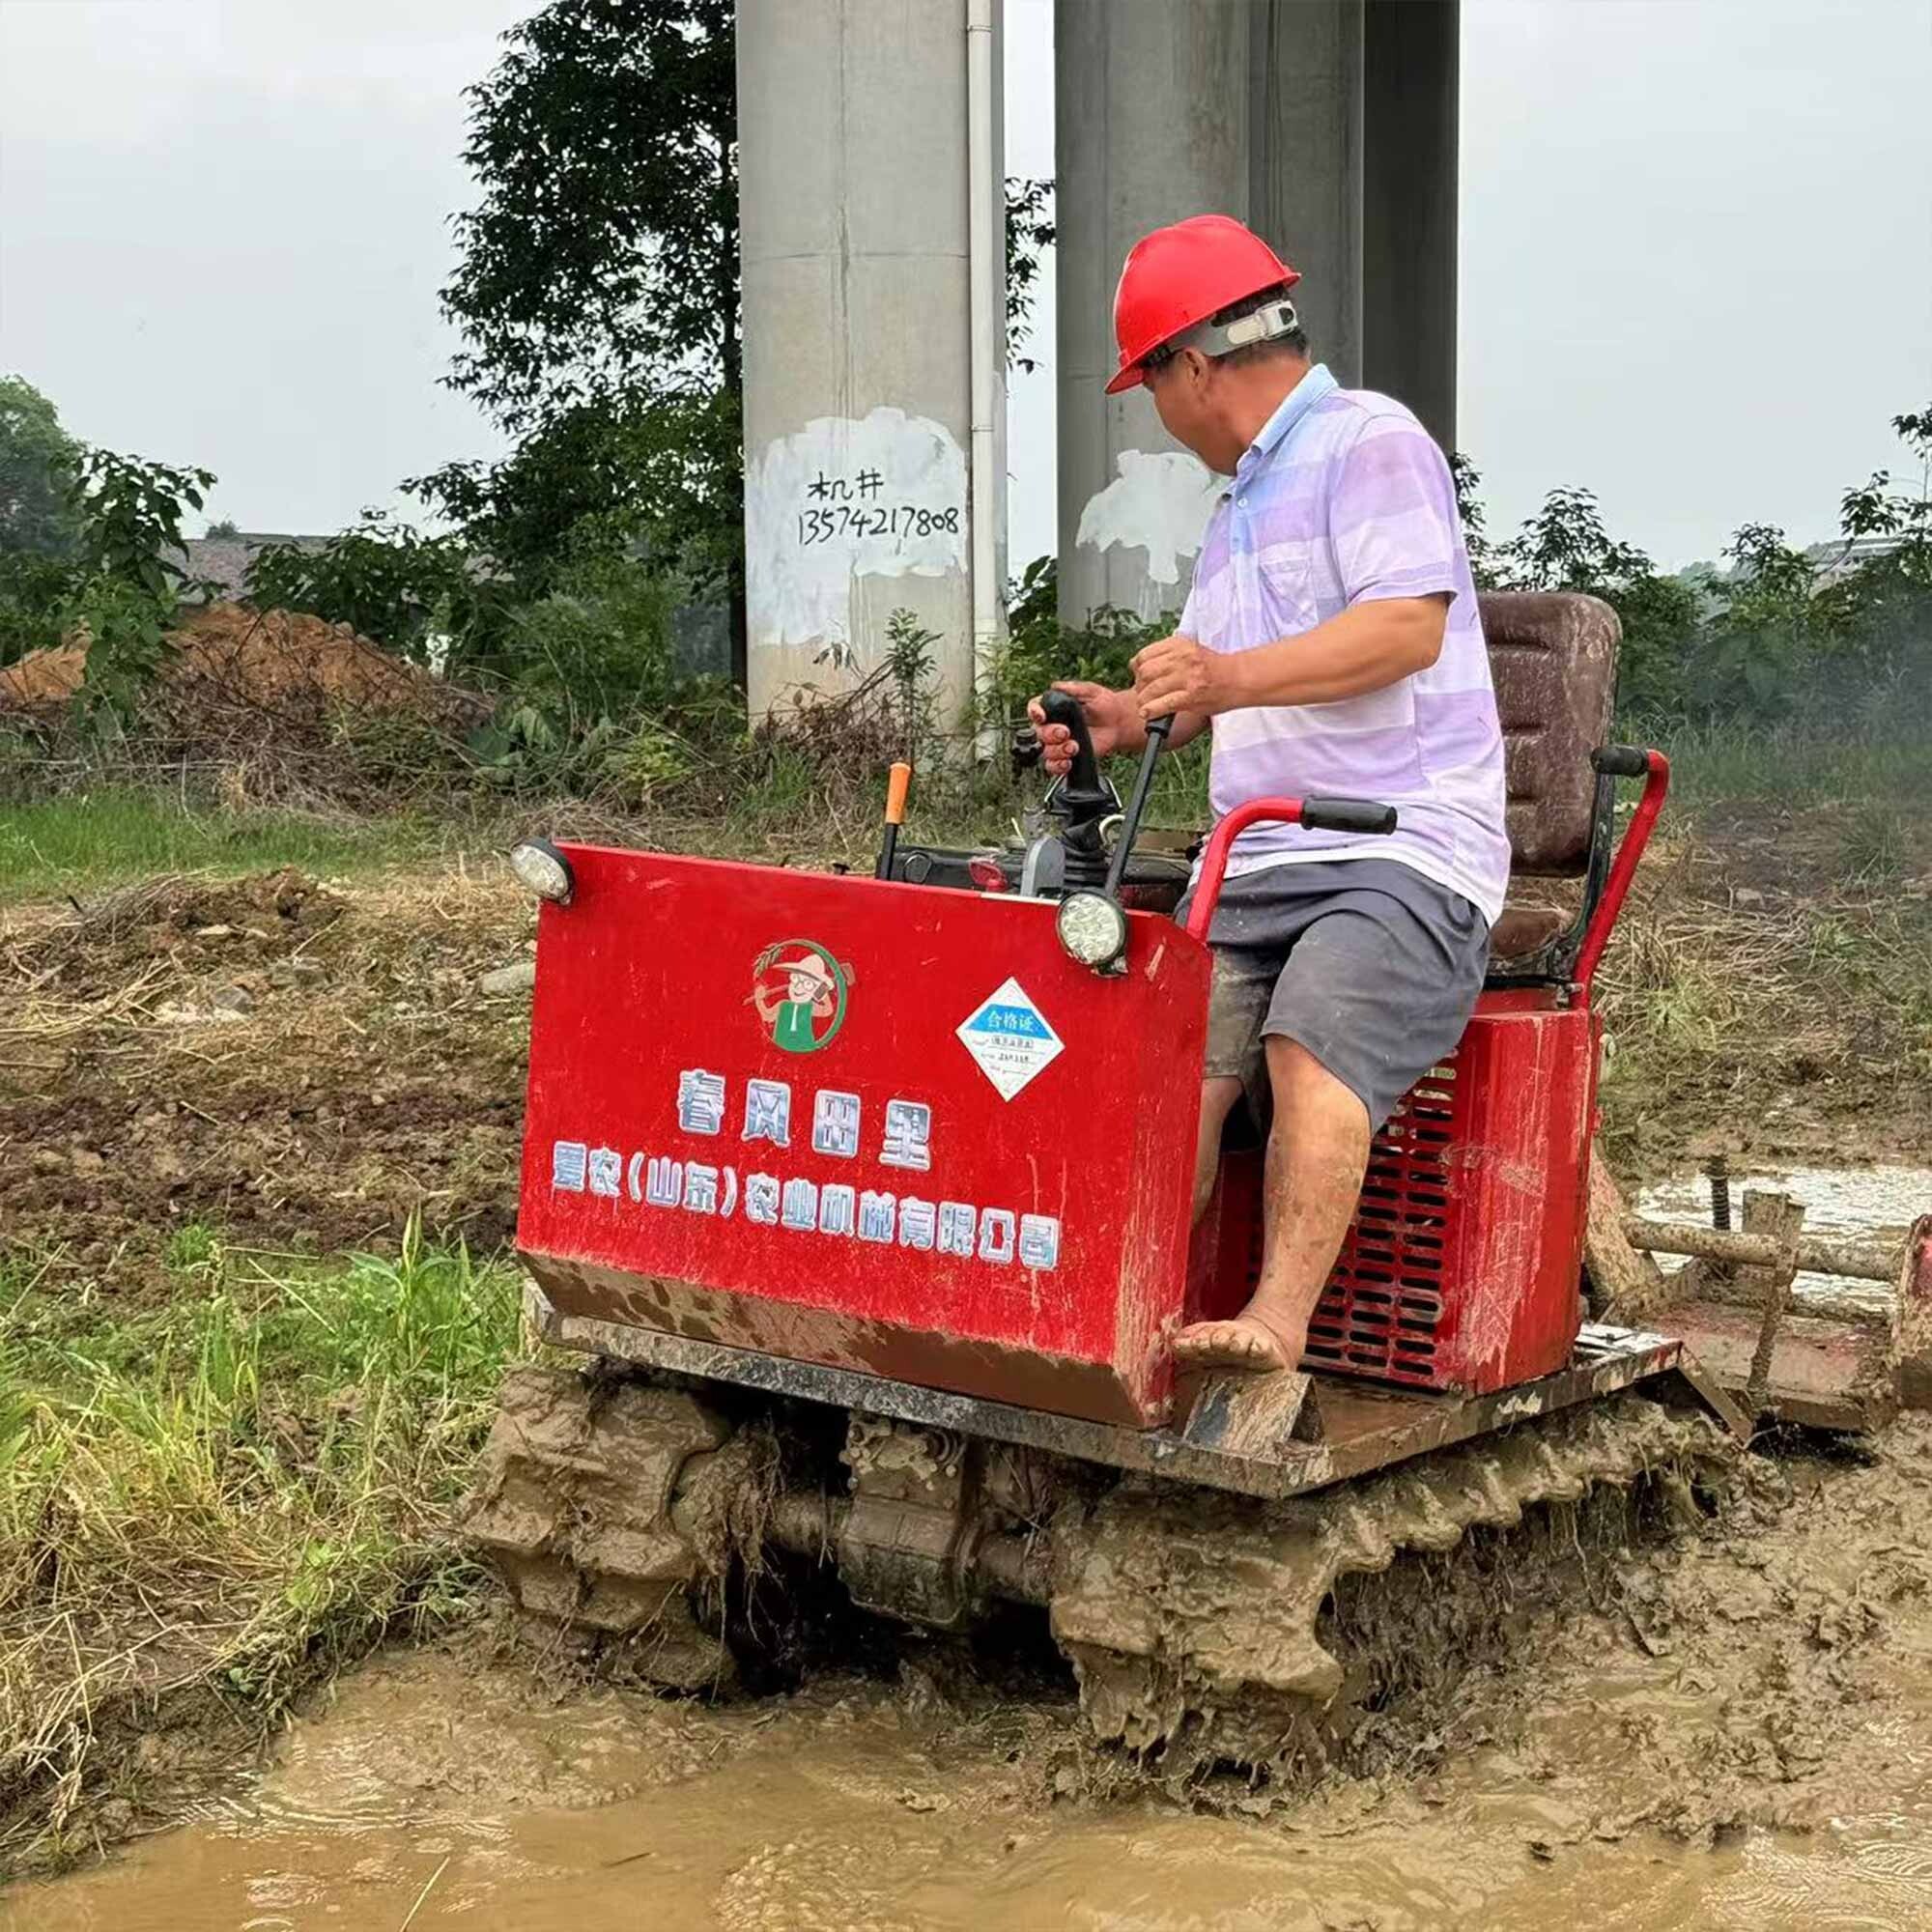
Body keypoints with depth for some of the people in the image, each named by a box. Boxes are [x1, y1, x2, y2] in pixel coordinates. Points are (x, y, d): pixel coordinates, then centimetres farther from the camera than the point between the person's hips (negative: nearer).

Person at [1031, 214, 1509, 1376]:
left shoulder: (1371, 442, -1)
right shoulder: (1242, 505, 29)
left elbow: (1409, 627, -17)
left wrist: (1230, 677, -26)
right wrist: (1135, 719, 20)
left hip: (1401, 858, -8)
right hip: (1252, 868, 8)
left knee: (1312, 1045, -32)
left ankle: (1278, 1322, -39)